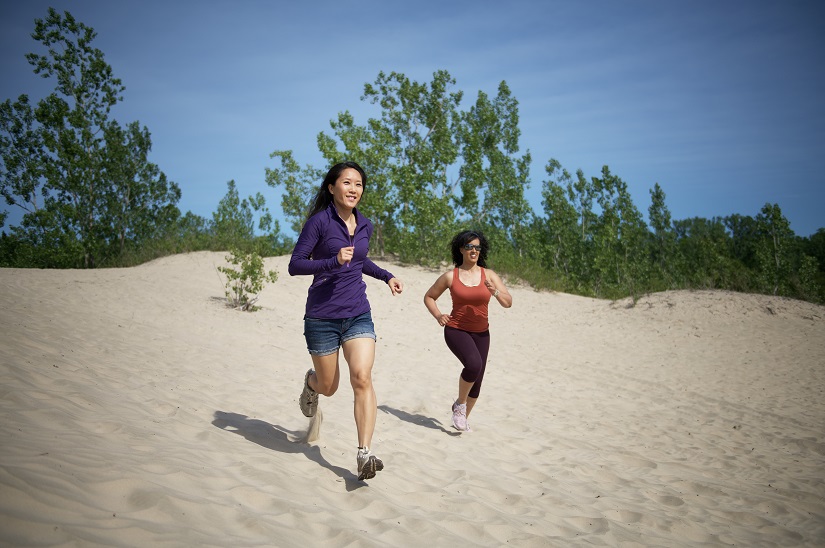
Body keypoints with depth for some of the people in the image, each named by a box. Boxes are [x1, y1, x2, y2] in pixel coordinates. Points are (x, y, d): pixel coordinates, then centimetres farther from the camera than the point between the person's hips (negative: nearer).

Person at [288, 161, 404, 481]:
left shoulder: (364, 226, 8)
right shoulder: (319, 221, -9)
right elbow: (295, 265, -12)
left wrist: (387, 276, 14)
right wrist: (333, 262, -25)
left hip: (358, 314, 3)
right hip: (322, 316, -3)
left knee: (362, 377, -17)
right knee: (328, 387, 11)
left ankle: (364, 455, -15)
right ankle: (310, 383, 50)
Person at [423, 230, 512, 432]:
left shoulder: (489, 275, 0)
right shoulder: (450, 276, -4)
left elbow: (508, 303, -3)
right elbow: (429, 297, 8)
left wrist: (495, 291, -22)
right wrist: (438, 316, -9)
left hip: (481, 333, 4)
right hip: (456, 330, -4)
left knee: (477, 380, 8)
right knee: (474, 364, -29)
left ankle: (463, 418, 31)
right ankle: (459, 404, -4)